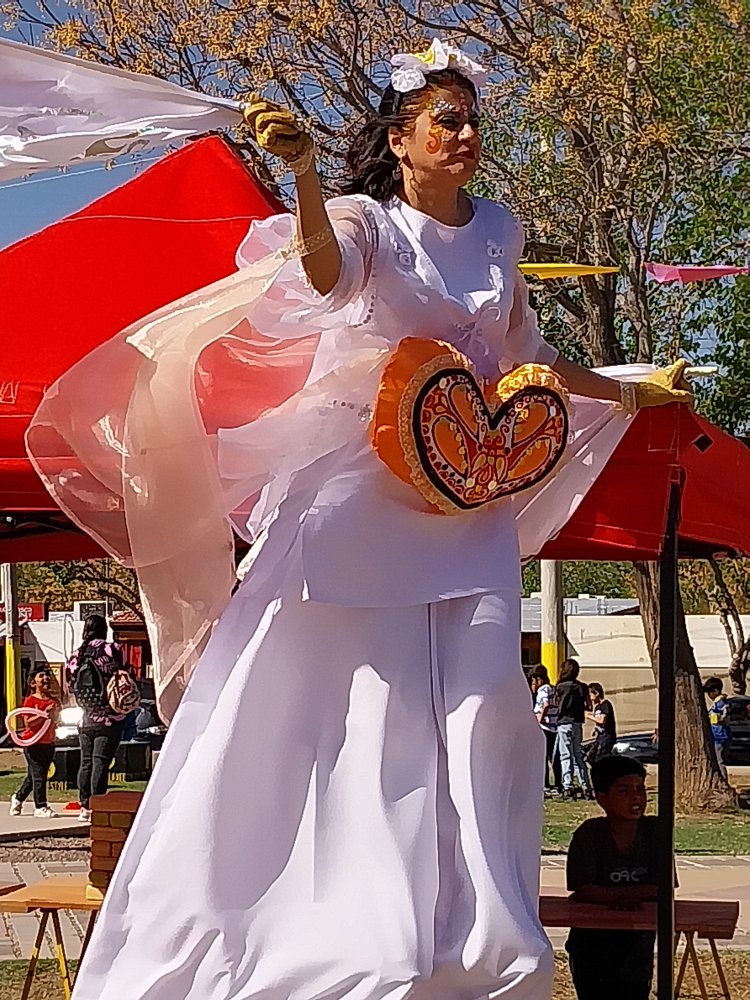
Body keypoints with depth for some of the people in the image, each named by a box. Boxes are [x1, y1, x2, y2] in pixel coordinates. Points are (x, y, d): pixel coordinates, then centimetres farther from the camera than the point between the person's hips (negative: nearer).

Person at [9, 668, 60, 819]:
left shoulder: (54, 701, 11)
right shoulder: (30, 700, -7)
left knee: (33, 776, 13)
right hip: (33, 743, -6)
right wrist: (44, 715, -26)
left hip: (48, 743, 6)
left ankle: (18, 798, 32)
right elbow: (28, 723, -15)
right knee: (38, 774, -7)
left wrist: (54, 714, -1)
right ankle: (40, 807, -3)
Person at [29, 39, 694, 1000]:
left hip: (466, 504, 5)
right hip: (354, 493, -5)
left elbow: (526, 359, 29)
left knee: (474, 714, -2)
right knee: (302, 697, -6)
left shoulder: (497, 234, 15)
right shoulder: (366, 220, -1)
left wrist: (631, 391, 36)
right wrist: (304, 175, -45)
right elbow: (325, 269, -27)